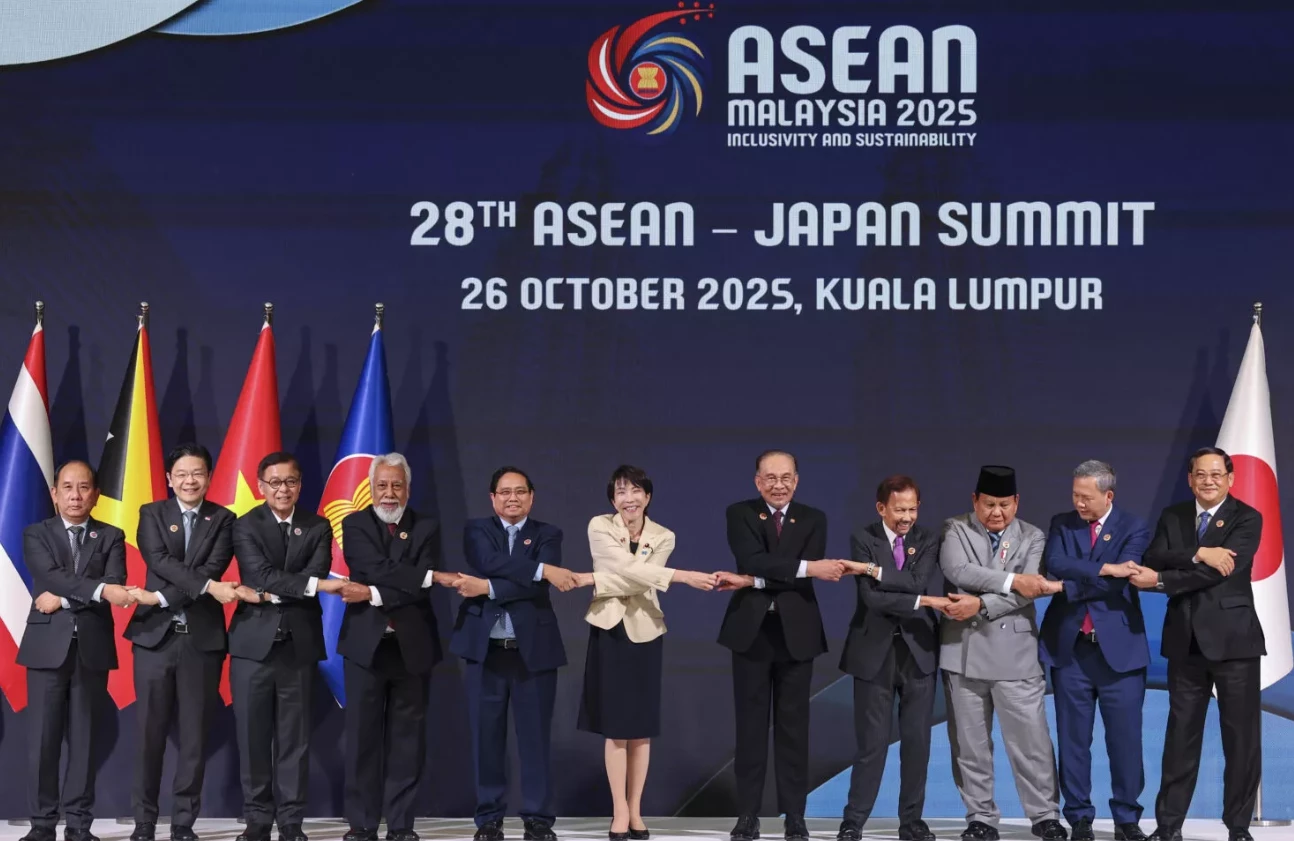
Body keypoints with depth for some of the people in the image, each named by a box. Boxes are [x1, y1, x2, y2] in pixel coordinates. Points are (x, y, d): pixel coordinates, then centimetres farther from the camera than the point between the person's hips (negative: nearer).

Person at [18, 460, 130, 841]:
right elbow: (52, 576, -12)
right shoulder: (36, 534, 6)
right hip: (47, 646, -1)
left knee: (84, 738, 3)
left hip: (92, 647, 1)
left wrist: (63, 600, -13)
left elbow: (116, 587, -5)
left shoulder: (111, 537, 9)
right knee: (43, 738, -2)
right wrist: (101, 590, -25)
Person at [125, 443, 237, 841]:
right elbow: (160, 561, -11)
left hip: (202, 639, 0)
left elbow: (213, 569, -8)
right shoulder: (151, 513, 6)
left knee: (194, 735, 3)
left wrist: (159, 597, -17)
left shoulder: (222, 519, 6)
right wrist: (208, 586, -23)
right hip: (155, 635, 0)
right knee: (150, 733, 2)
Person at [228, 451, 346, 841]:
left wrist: (266, 594, -16)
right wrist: (316, 585, -24)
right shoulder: (245, 526, 1)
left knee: (295, 737, 3)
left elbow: (316, 575, -7)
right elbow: (263, 573, -14)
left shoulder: (318, 528, 7)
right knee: (253, 736, 2)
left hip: (299, 644, 1)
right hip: (254, 643, -1)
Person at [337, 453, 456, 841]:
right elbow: (378, 568, -15)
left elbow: (420, 590, -8)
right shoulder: (354, 524, 2)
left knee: (407, 739, 4)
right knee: (363, 737, 2)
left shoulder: (427, 528, 4)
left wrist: (374, 595, -18)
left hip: (412, 645, 1)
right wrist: (432, 575, -20)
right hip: (365, 644, -1)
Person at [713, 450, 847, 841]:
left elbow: (811, 574, -11)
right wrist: (807, 567, -25)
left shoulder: (813, 519, 4)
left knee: (793, 725, 4)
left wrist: (750, 582, -18)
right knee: (751, 723, 3)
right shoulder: (740, 513, 1)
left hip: (796, 631, 1)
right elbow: (753, 560, -16)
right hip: (751, 630, -1)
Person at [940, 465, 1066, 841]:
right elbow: (957, 571, -16)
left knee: (1032, 739, 0)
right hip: (964, 651, 1)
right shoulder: (955, 530, 3)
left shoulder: (1032, 537, 4)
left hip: (1015, 653, -1)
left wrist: (980, 605, -20)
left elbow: (1027, 593, -10)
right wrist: (1012, 580, -19)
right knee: (970, 742, 7)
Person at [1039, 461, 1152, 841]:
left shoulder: (1133, 528, -1)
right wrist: (1104, 568, -20)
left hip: (1119, 648, -2)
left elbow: (1119, 583, -14)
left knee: (1125, 738, 2)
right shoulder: (1062, 524, 7)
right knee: (1073, 738, 5)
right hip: (1069, 648, 2)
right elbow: (1055, 563, -12)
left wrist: (1066, 587, -15)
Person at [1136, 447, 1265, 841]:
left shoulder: (1247, 519, -4)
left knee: (1242, 736, 1)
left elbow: (1221, 570, -17)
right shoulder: (1172, 516, 10)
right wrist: (1198, 553, -21)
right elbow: (1154, 559, -6)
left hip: (1233, 639, -3)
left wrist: (1161, 581, -18)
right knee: (1181, 734, 7)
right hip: (1186, 641, 3)